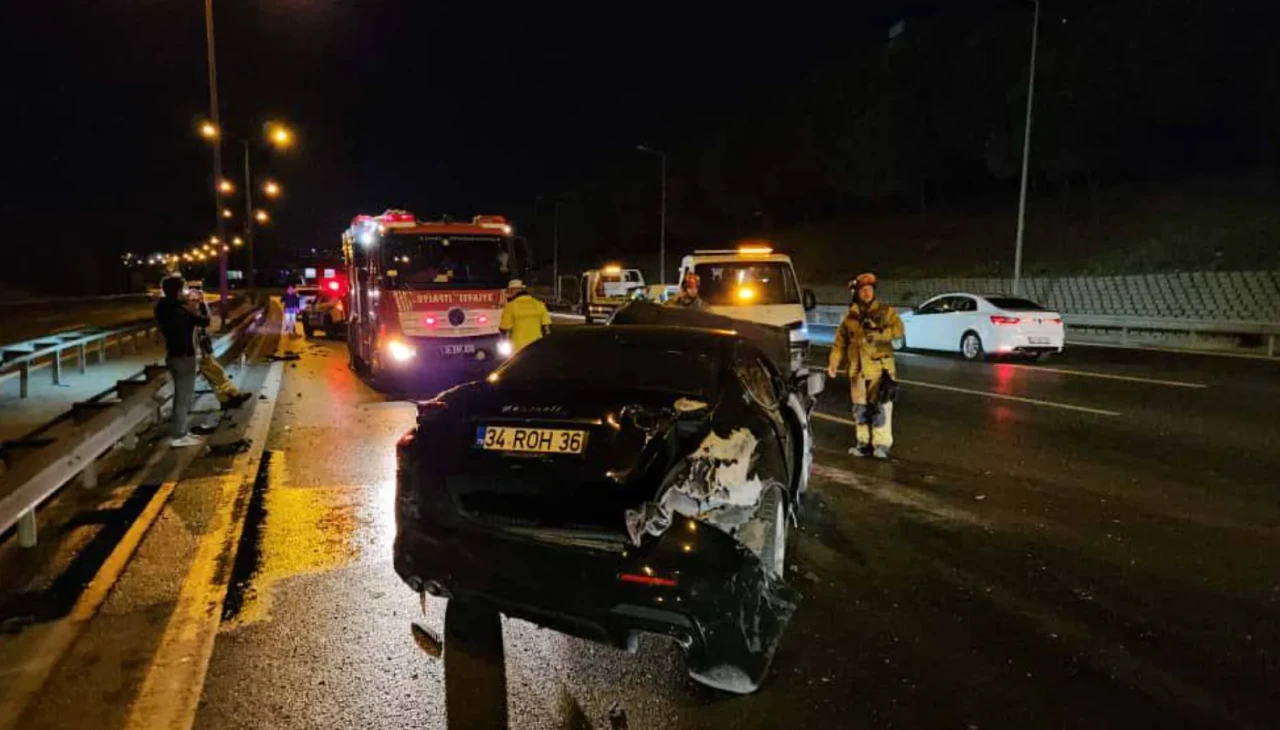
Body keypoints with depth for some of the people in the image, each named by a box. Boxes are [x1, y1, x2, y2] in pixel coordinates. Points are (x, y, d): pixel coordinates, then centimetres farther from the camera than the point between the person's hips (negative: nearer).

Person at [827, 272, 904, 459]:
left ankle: (882, 444, -1)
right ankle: (864, 442, 19)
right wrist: (833, 362, 5)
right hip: (857, 368, 4)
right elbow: (840, 341, 13)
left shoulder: (885, 311, 2)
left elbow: (898, 329, -12)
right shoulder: (850, 315, 11)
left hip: (880, 367, -4)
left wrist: (879, 333, -25)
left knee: (880, 406, -7)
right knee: (860, 407, 9)